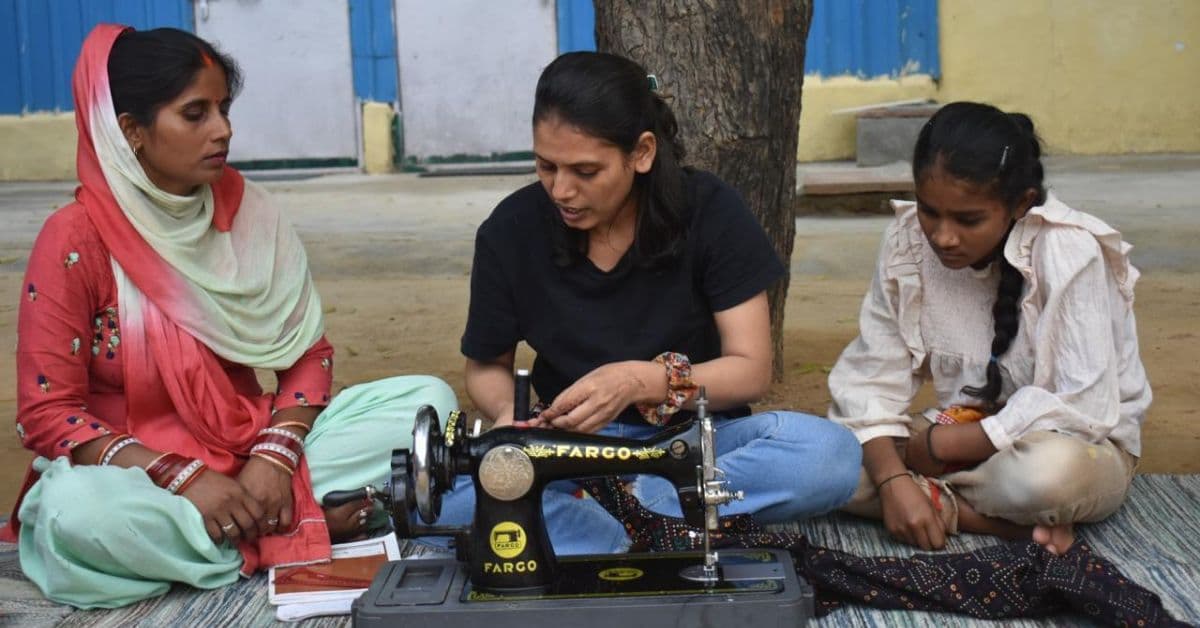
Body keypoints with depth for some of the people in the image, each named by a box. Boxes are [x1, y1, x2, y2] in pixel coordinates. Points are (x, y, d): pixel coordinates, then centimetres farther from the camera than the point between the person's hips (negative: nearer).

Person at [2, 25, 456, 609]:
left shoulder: (248, 211, -1)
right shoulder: (75, 240, -14)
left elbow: (308, 352, 2)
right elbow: (48, 413, -14)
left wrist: (274, 458, -17)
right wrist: (184, 480, -24)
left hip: (253, 454, 4)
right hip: (141, 475, -3)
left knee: (428, 399, -9)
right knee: (77, 509, -39)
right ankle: (294, 526, -18)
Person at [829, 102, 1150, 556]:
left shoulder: (1069, 254, -22)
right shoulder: (907, 243, -9)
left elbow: (1082, 411, -26)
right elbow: (873, 375, -9)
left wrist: (937, 444, -23)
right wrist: (892, 479, -27)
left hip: (1080, 444, -5)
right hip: (966, 437, 5)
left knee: (1053, 469, -41)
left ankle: (938, 500, -13)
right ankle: (1018, 525, -20)